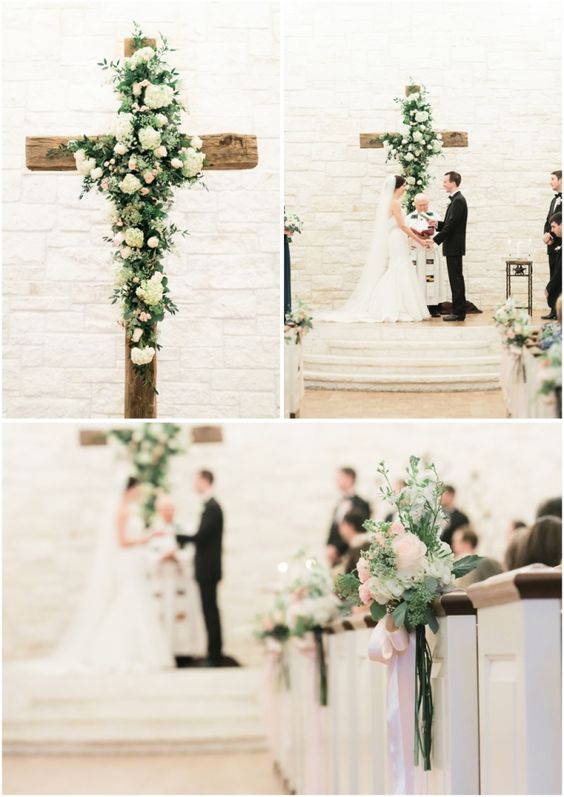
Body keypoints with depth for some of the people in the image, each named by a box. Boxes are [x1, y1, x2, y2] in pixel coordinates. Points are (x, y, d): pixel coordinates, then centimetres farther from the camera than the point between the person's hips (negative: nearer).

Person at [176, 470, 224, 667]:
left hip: (207, 569, -10)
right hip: (207, 568, 10)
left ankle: (214, 656, -5)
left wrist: (175, 535, -15)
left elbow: (200, 537, -22)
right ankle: (215, 654, 15)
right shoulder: (210, 506, 14)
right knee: (210, 611, 11)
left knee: (210, 611, -7)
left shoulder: (212, 508, -16)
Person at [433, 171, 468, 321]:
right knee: (456, 279, 11)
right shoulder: (456, 200, 16)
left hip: (454, 247, -10)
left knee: (456, 279, -7)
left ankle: (459, 312, -6)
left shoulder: (458, 201, -15)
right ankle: (458, 311, 14)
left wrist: (435, 240, -19)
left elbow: (451, 225, -20)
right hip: (453, 247, 10)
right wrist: (437, 224, 5)